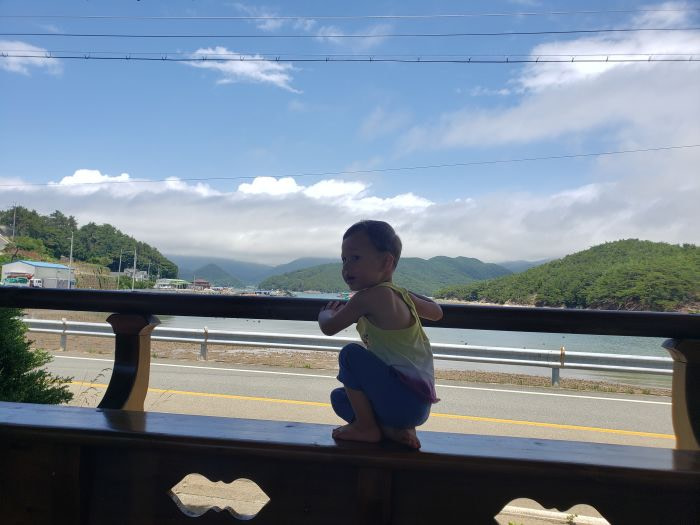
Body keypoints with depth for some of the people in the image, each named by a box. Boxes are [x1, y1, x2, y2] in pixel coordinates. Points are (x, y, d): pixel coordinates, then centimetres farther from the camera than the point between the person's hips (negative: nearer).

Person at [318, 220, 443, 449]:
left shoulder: (369, 297, -18)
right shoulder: (401, 295, 8)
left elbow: (329, 327, -8)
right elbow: (437, 313, 25)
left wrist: (326, 313, 15)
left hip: (405, 401, -10)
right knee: (340, 398, 18)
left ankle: (366, 427, -4)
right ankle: (394, 429, 3)